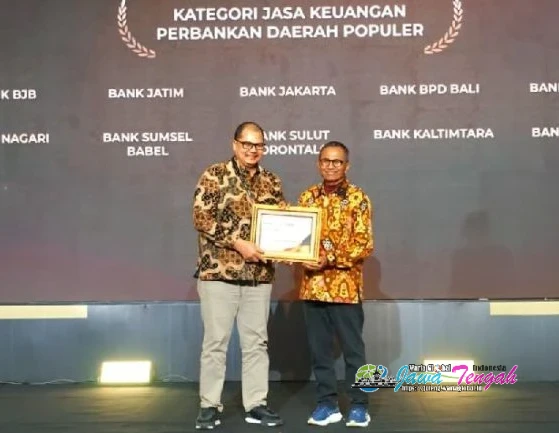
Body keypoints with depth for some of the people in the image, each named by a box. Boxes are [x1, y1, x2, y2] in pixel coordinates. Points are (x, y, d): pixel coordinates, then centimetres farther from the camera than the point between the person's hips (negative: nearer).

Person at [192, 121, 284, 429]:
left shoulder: (271, 182, 11)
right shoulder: (214, 175, -3)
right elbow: (201, 216, -12)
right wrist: (238, 243, -18)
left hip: (259, 275, 4)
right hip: (219, 271, -4)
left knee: (256, 342, 9)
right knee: (215, 341, 3)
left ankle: (256, 405, 19)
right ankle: (209, 406, 14)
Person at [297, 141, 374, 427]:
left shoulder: (357, 198, -4)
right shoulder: (308, 196, 10)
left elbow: (364, 244, -9)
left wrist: (329, 259, -18)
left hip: (345, 286, -4)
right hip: (313, 285, 4)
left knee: (352, 349, 5)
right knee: (319, 349, 10)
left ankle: (359, 406, 16)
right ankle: (327, 404, 22)